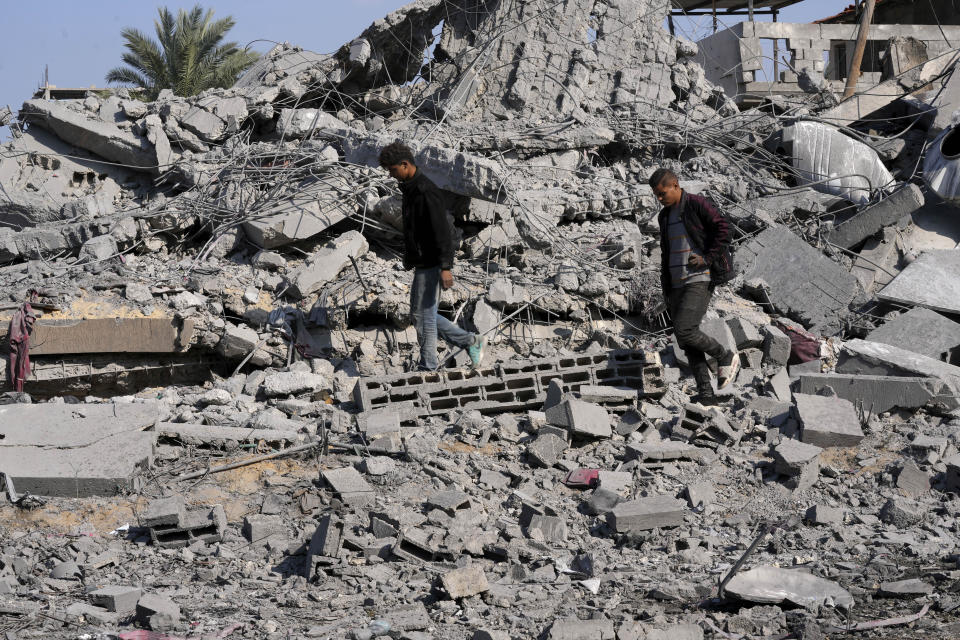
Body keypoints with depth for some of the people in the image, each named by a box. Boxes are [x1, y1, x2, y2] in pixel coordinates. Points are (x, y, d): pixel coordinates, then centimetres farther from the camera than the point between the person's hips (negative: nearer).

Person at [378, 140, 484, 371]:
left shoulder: (427, 192, -19)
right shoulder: (410, 189, 13)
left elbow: (442, 231, -23)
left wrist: (445, 267, -26)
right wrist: (410, 259, 25)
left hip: (430, 265, -10)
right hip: (421, 264, 10)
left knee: (423, 314, -4)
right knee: (419, 314, 14)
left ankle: (428, 367, 6)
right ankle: (470, 341, 18)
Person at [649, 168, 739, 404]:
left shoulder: (696, 205, -6)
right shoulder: (665, 216, 17)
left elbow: (723, 228, -12)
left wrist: (707, 258, -16)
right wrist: (666, 291, 19)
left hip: (700, 280, -8)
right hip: (677, 284, 8)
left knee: (684, 331, -20)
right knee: (685, 340, 1)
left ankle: (726, 357, 2)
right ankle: (706, 393, 3)